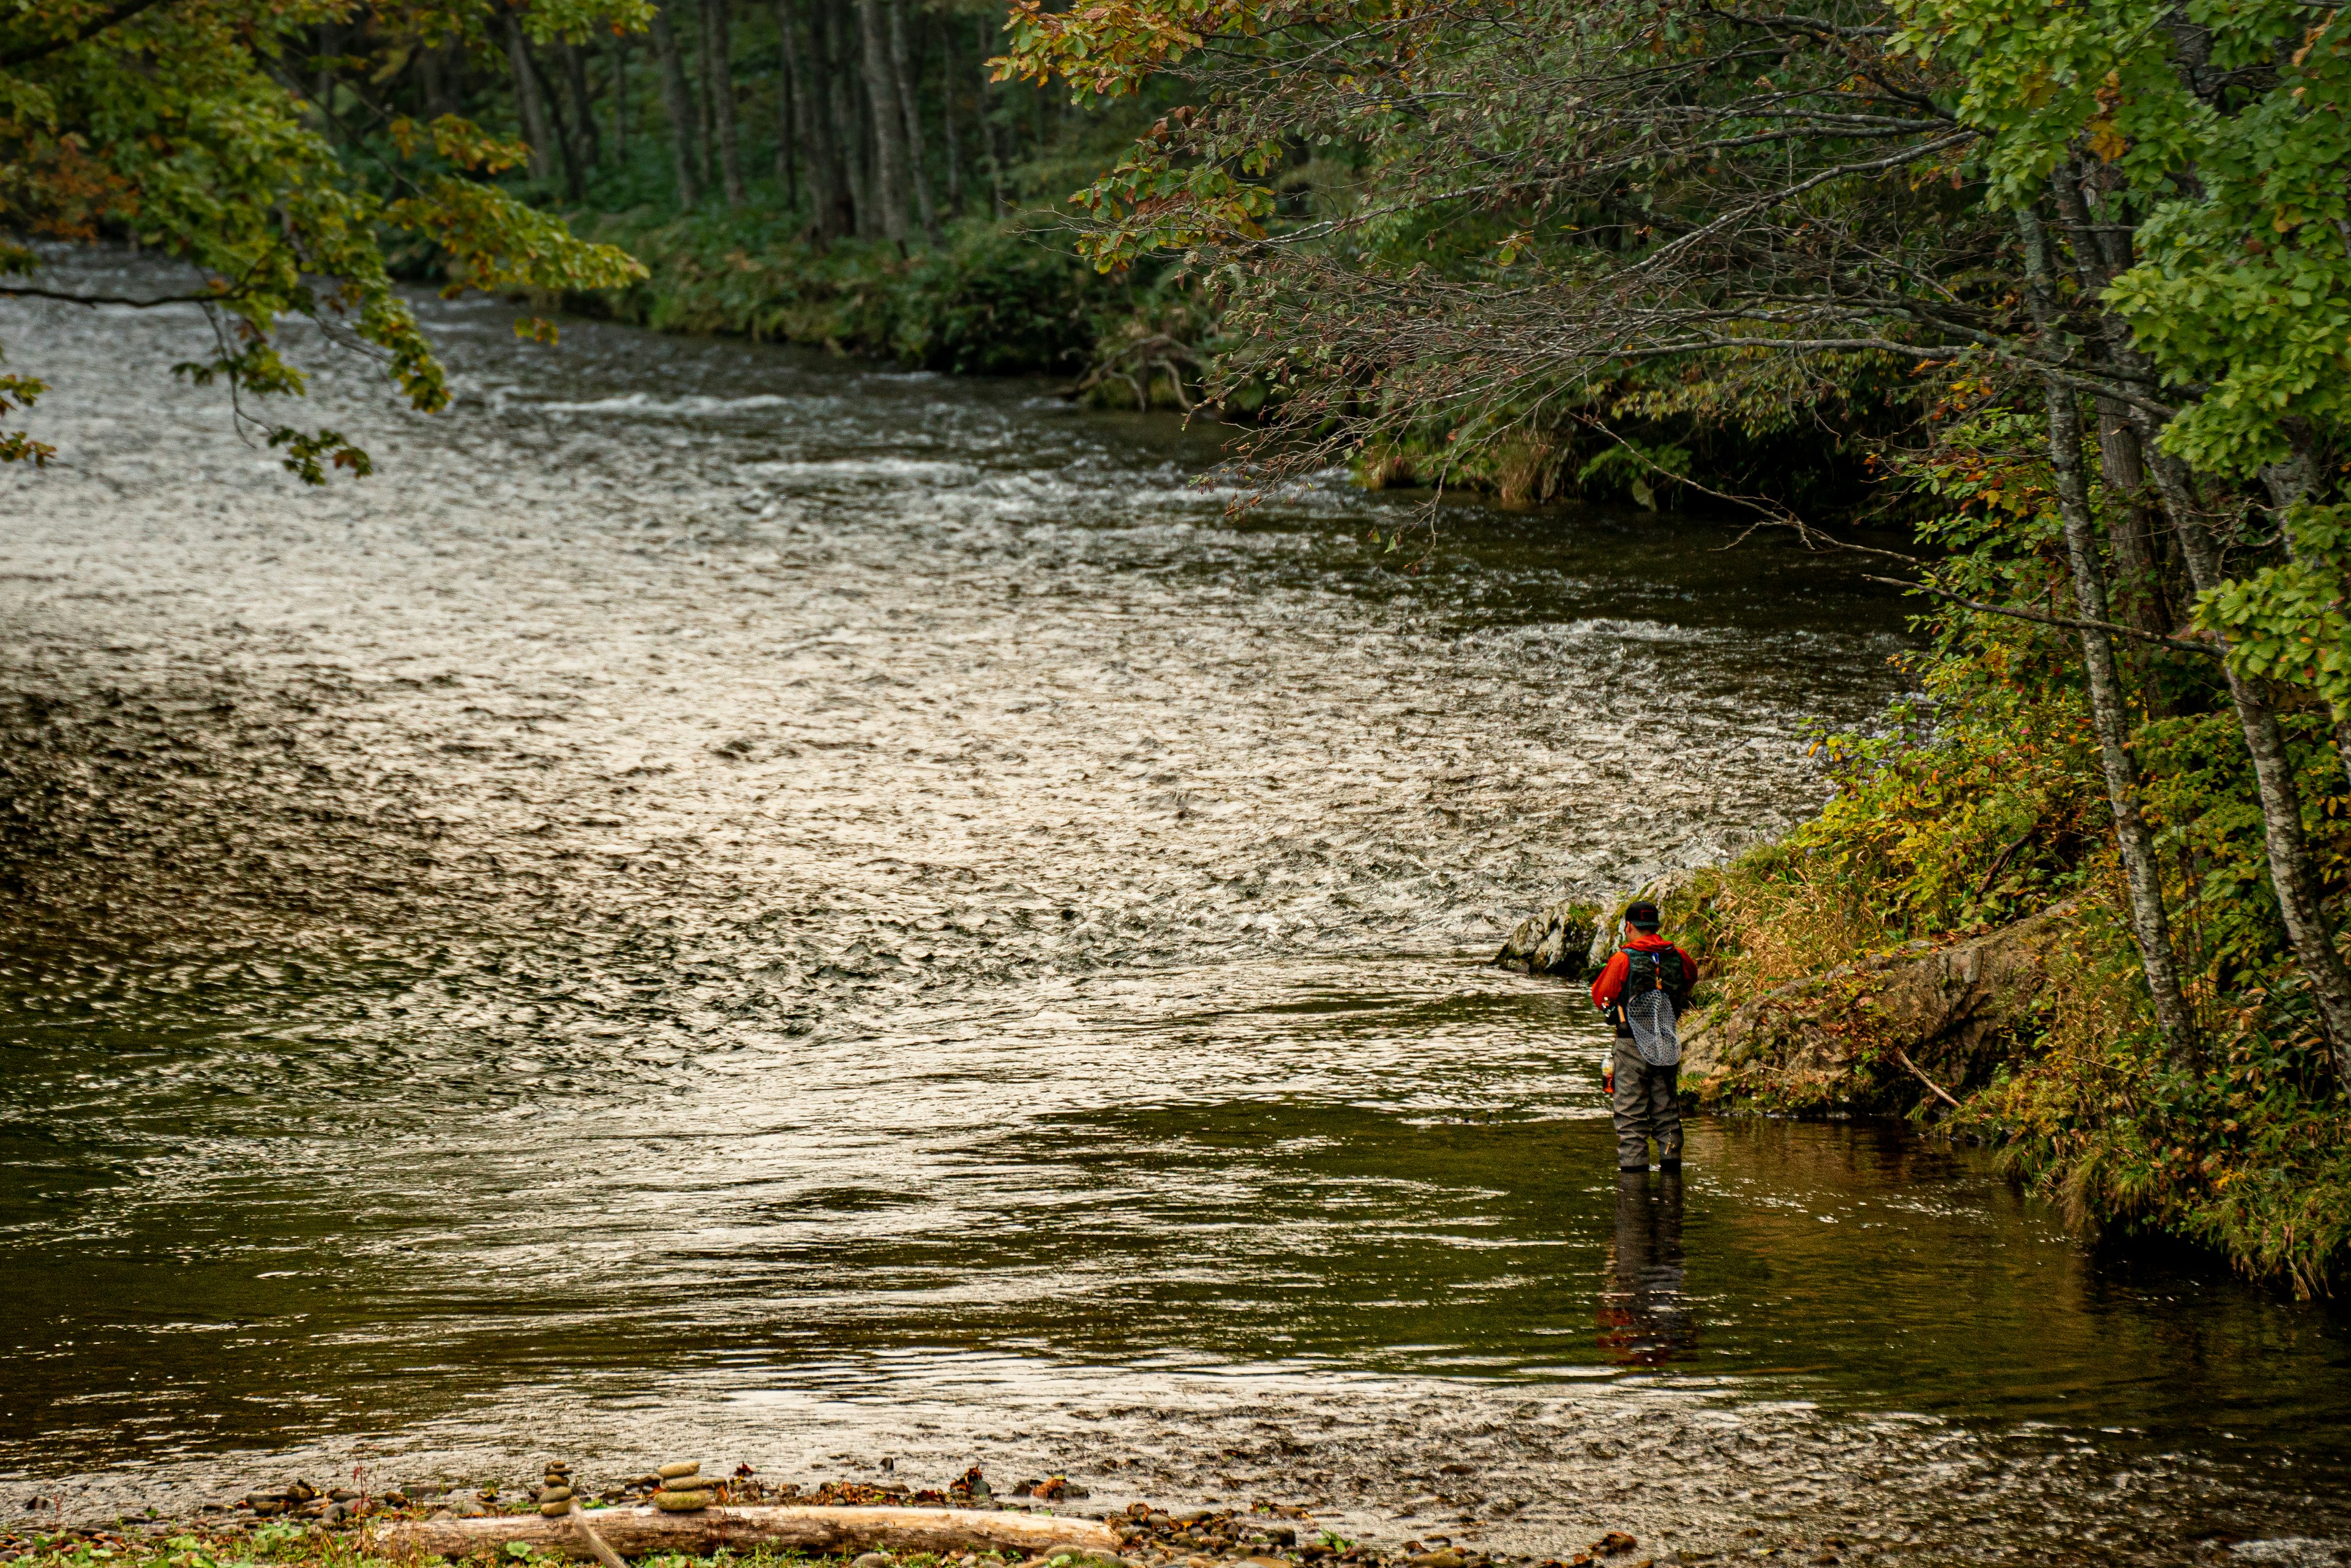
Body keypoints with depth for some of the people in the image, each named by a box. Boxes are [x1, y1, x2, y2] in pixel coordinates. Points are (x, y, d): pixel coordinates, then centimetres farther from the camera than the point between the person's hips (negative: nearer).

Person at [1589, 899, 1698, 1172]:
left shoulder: (1624, 959, -12)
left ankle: (1633, 1164, -4)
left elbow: (1600, 997, -1)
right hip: (1668, 1046, 4)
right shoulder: (1678, 957, 0)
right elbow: (1692, 976, 24)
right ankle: (1671, 1163, 15)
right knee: (1667, 1114, 13)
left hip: (1632, 1046, -4)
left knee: (1631, 1117, 0)